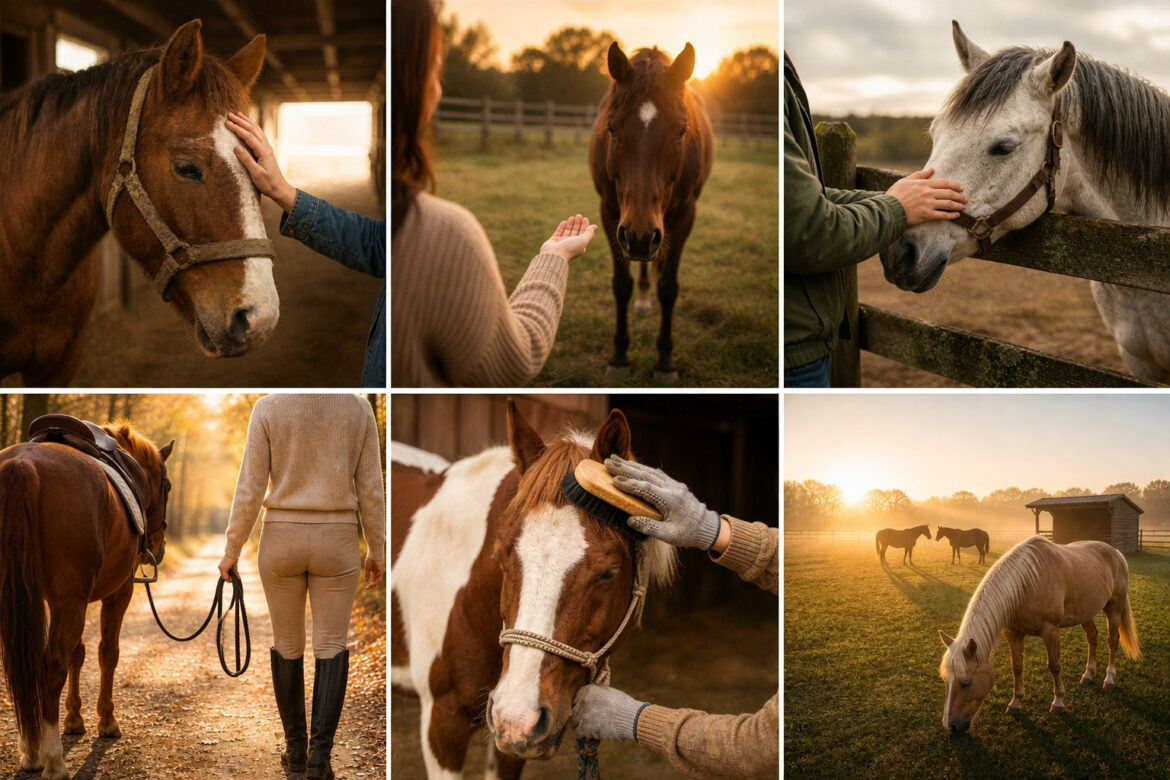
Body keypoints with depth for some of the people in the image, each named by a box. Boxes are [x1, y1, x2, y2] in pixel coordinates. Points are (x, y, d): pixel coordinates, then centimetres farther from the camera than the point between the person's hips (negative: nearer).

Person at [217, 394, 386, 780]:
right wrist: (377, 551, 8)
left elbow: (249, 489, -9)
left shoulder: (268, 407, -9)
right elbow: (370, 488, -2)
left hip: (282, 542, 0)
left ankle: (296, 747, 23)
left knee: (287, 643, 16)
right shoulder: (358, 407, -5)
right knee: (332, 647, 7)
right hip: (335, 545, 0)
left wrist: (231, 551, 1)